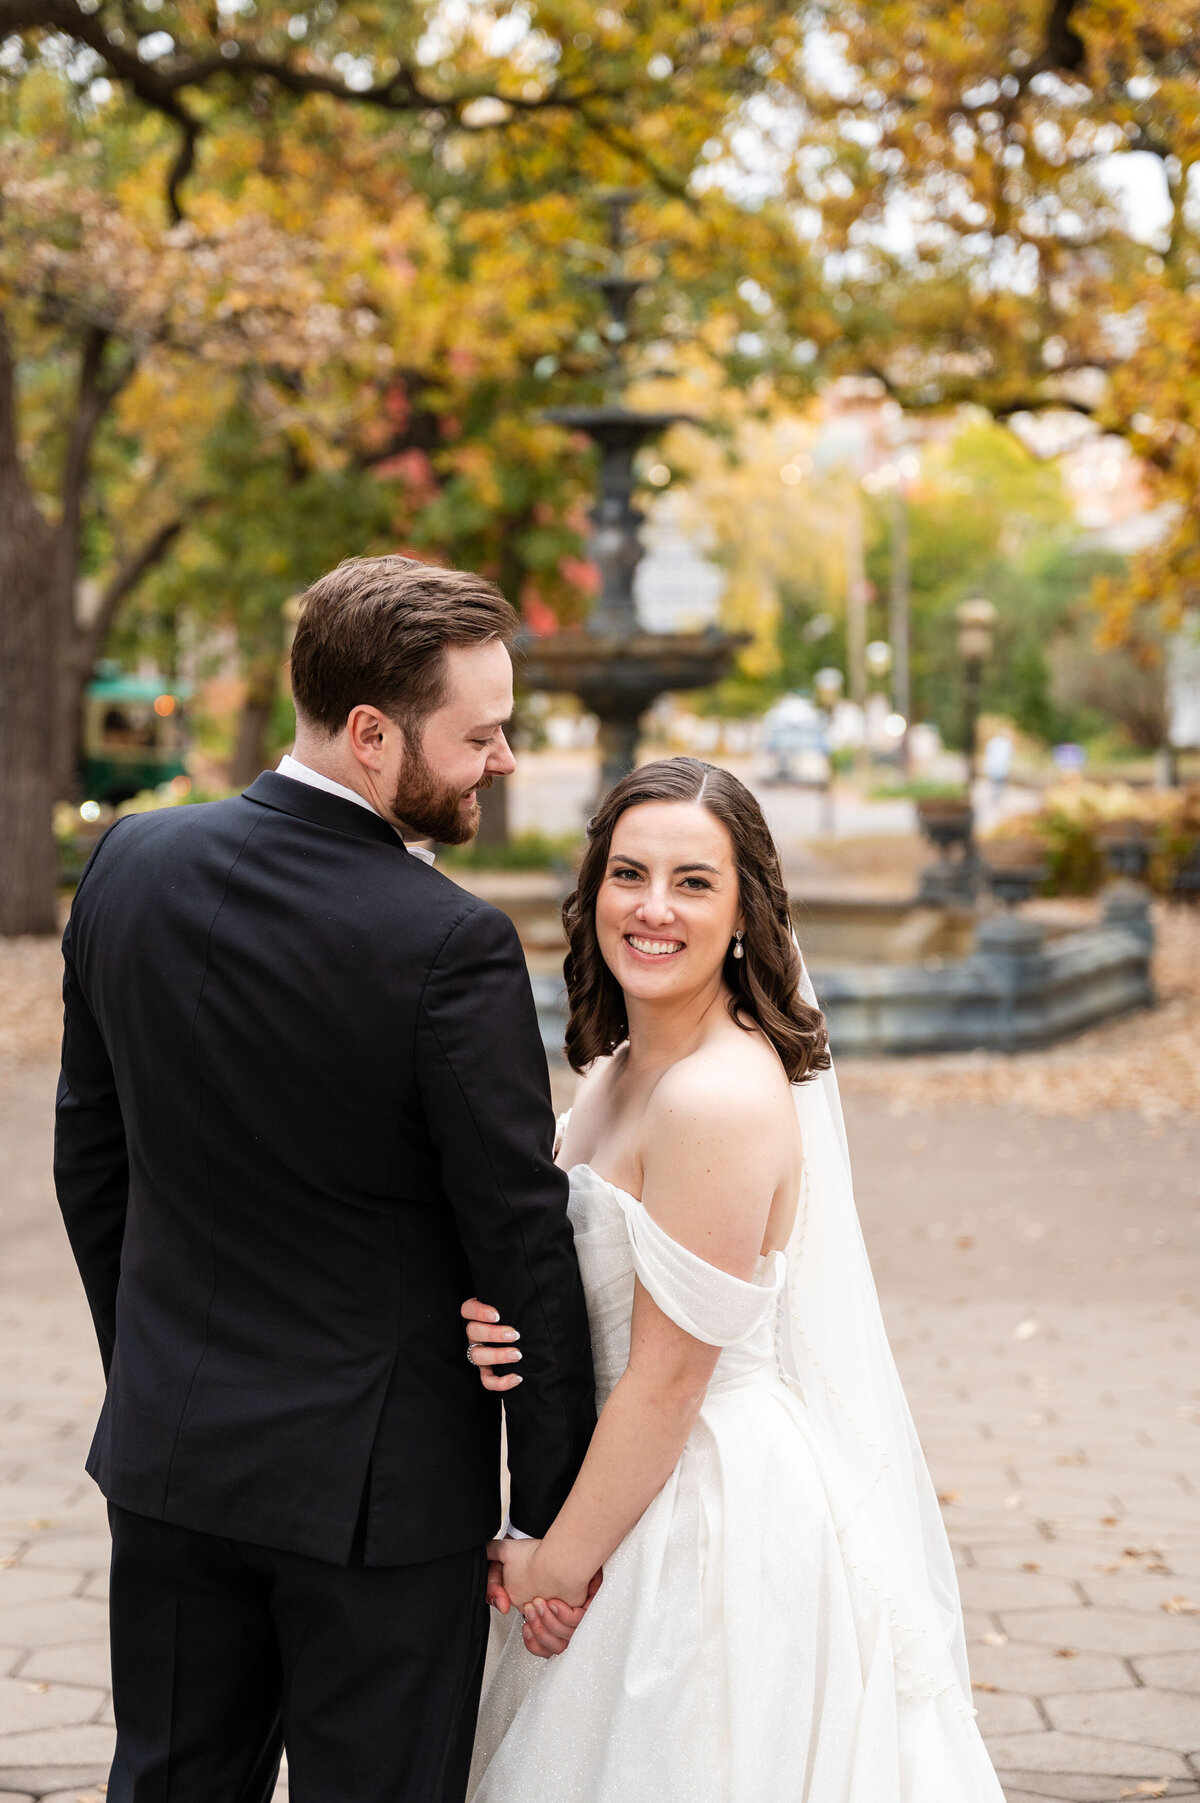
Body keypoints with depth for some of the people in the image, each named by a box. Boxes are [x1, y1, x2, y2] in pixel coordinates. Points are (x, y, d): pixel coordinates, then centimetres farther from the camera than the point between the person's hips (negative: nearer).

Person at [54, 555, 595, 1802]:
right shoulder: (448, 947, -20)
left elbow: (90, 1154, 8)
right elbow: (522, 1241, -15)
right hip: (381, 1478, -5)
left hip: (172, 1455, 6)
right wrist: (555, 1514, -5)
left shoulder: (131, 864, -2)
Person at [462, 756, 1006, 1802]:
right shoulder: (620, 1069, 6)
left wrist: (560, 1562, -11)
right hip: (646, 1487, 9)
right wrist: (501, 1326, -11)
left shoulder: (721, 1098, -22)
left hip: (718, 1512, -9)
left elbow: (668, 1377, -20)